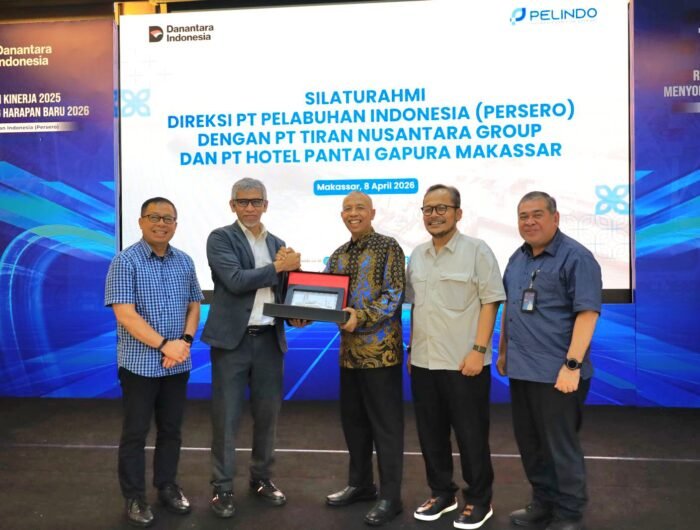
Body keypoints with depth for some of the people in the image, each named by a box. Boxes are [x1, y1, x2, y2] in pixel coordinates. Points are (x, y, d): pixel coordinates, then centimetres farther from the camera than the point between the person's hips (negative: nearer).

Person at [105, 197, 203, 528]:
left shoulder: (184, 262, 7)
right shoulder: (125, 261, -9)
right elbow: (125, 314, -16)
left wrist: (185, 341, -7)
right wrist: (164, 345, -20)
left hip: (178, 364, 5)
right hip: (140, 363, -5)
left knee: (171, 429, 15)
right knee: (135, 432, 7)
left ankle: (167, 487, 31)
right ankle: (134, 498, 22)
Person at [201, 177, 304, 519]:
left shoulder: (277, 243, 13)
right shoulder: (220, 238, -3)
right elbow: (235, 280, -18)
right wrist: (276, 267, -13)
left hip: (269, 339, 5)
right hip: (233, 338, -5)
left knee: (267, 413, 13)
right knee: (226, 416, 3)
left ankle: (262, 478, 30)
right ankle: (223, 487, 18)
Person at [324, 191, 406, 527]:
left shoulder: (388, 247, -6)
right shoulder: (338, 256, 13)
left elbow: (394, 295, -14)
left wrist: (361, 317, -26)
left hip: (381, 349, -6)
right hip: (350, 350, 7)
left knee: (385, 423, 2)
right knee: (353, 419, 15)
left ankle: (390, 496, 14)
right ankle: (360, 484, 32)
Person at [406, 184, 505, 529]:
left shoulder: (476, 251, -6)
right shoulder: (417, 255, 11)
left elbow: (490, 303, -9)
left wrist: (479, 350, -16)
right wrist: (412, 350, 13)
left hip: (463, 362, -5)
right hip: (423, 362, 6)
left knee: (471, 435, 6)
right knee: (430, 433, 14)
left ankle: (479, 500, 24)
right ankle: (441, 492, 32)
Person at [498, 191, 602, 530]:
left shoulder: (576, 257, -11)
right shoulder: (518, 258, 12)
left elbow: (587, 313, -17)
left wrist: (572, 365, -21)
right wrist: (503, 351, 18)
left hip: (556, 372, -7)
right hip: (521, 370, 7)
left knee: (560, 447, 5)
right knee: (529, 443, 17)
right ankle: (544, 502, 35)